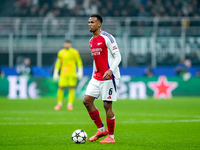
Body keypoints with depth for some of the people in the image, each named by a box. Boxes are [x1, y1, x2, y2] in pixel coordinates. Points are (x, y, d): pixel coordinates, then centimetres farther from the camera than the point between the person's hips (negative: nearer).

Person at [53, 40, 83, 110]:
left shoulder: (75, 52, 3)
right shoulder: (61, 52, 8)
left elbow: (79, 62, 6)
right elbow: (58, 63, 13)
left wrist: (80, 72, 0)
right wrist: (55, 73, 10)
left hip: (72, 73, -1)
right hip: (63, 74, 1)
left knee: (71, 88, -5)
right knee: (61, 88, -5)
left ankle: (70, 104, 1)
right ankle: (59, 104, 7)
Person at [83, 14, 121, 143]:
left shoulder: (107, 38, -11)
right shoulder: (92, 41, 14)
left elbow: (117, 56, -14)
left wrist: (110, 70, -27)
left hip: (109, 77, -8)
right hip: (97, 77, 8)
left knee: (107, 105, -5)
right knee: (87, 100, 0)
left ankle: (111, 136, 6)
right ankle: (101, 130, 12)